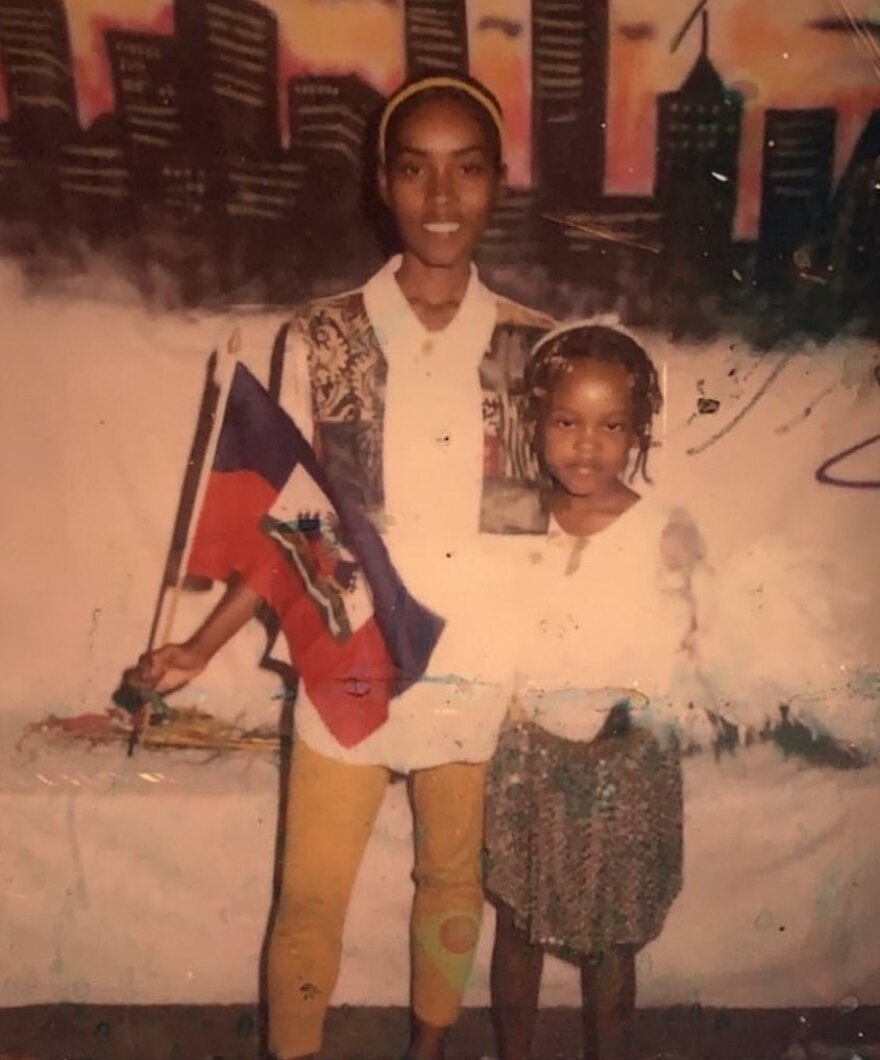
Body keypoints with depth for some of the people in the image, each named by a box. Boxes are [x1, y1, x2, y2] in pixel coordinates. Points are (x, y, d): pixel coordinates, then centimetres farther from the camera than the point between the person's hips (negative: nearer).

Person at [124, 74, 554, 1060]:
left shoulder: (531, 346, -3)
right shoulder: (320, 340, -7)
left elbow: (551, 519, 3)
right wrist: (202, 646, -4)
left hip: (481, 681, 2)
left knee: (452, 884, 21)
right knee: (309, 899, 11)